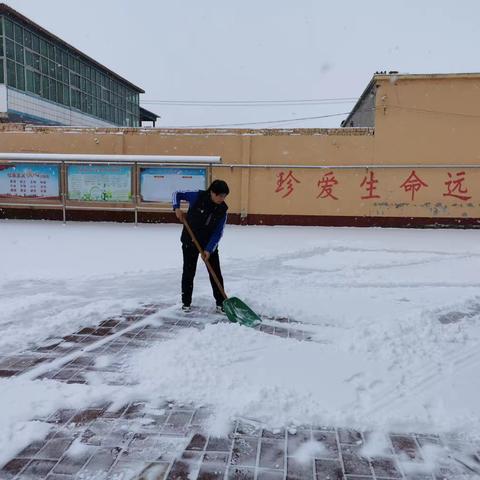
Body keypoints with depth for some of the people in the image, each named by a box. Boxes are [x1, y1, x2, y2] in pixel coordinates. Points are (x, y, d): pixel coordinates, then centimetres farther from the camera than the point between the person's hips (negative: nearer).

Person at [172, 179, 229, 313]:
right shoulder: (197, 197, -18)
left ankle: (220, 303, 13)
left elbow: (218, 232, -11)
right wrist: (176, 208, -19)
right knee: (189, 272, 5)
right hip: (190, 241, -2)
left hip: (210, 244, 2)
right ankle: (186, 302, 20)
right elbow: (177, 194, -3)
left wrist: (209, 249, -18)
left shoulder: (222, 210, -11)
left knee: (215, 273, 2)